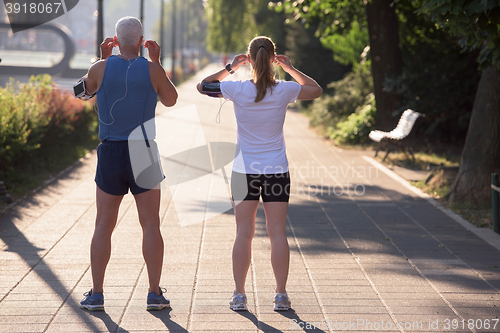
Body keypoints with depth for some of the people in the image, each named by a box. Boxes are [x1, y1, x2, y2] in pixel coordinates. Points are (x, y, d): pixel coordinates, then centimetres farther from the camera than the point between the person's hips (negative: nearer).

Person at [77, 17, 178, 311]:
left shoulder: (102, 68, -4)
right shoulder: (152, 70, -5)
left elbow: (85, 89, 17)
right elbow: (171, 100, 12)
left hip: (110, 154, 1)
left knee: (104, 226, 7)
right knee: (151, 225, 6)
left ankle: (96, 295, 8)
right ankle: (155, 294, 6)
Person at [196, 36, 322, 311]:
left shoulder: (237, 90, -9)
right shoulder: (284, 91, -7)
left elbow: (203, 86, 7)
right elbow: (317, 90, 14)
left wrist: (230, 68, 9)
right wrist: (290, 69, 13)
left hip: (244, 170, 0)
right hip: (276, 169, 0)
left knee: (244, 233, 4)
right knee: (277, 232, 4)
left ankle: (239, 295, 5)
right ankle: (281, 295, 5)